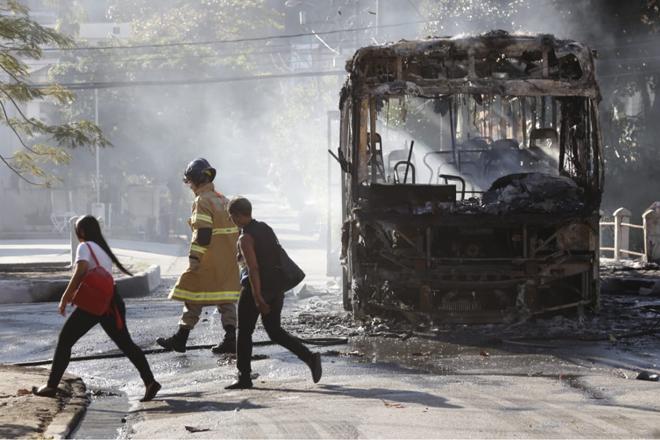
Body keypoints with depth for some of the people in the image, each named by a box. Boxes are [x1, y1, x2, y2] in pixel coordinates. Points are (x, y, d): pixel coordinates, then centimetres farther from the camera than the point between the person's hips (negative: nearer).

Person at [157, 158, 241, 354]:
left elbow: (202, 232, -20)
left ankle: (180, 339, 6)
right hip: (228, 261, 7)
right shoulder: (223, 200, 15)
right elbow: (237, 228, 18)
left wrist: (194, 256, -20)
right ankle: (230, 339, 0)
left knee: (194, 297, 0)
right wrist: (236, 255, 23)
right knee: (225, 298, 8)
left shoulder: (202, 201, -10)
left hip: (207, 260, -7)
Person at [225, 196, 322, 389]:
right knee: (275, 331, 14)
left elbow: (253, 268, -22)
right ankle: (310, 357, -1)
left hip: (255, 288, -8)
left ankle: (244, 377, 11)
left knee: (244, 332, 7)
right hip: (276, 288, 8)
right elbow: (279, 256, 16)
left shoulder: (245, 238, -15)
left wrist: (257, 297, -23)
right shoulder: (266, 228, 9)